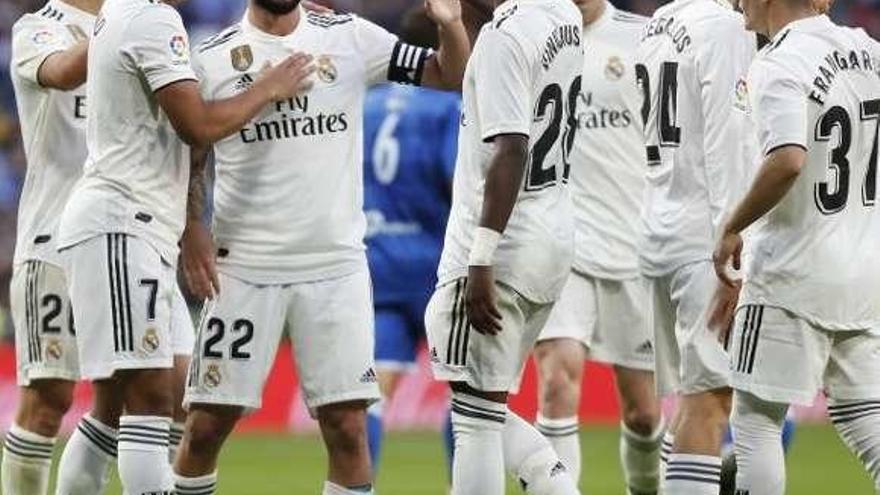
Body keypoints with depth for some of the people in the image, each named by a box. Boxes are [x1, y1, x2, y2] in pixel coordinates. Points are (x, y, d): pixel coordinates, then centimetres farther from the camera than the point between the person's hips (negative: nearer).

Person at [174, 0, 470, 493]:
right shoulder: (212, 59, 1)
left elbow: (452, 76, 4)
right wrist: (192, 230, -7)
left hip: (337, 265, 1)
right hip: (244, 265, 0)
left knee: (348, 427, -3)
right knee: (207, 425, 1)